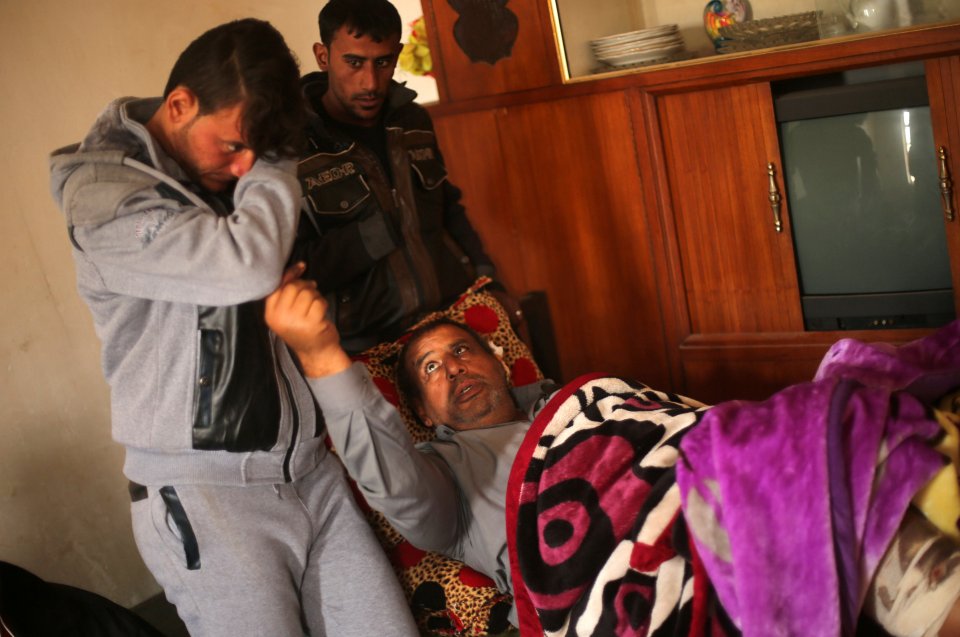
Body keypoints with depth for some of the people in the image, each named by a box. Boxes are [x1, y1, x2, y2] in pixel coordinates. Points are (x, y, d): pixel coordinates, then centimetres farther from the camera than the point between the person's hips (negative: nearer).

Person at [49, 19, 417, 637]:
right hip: (204, 493, -6)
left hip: (311, 471, 6)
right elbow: (250, 266, -24)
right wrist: (273, 166, -10)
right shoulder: (102, 194, -11)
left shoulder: (226, 176, 10)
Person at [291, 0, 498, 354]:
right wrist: (378, 232, -18)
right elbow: (290, 270, -14)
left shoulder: (413, 120, 8)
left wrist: (483, 271, 10)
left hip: (458, 321, 5)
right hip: (368, 349, -5)